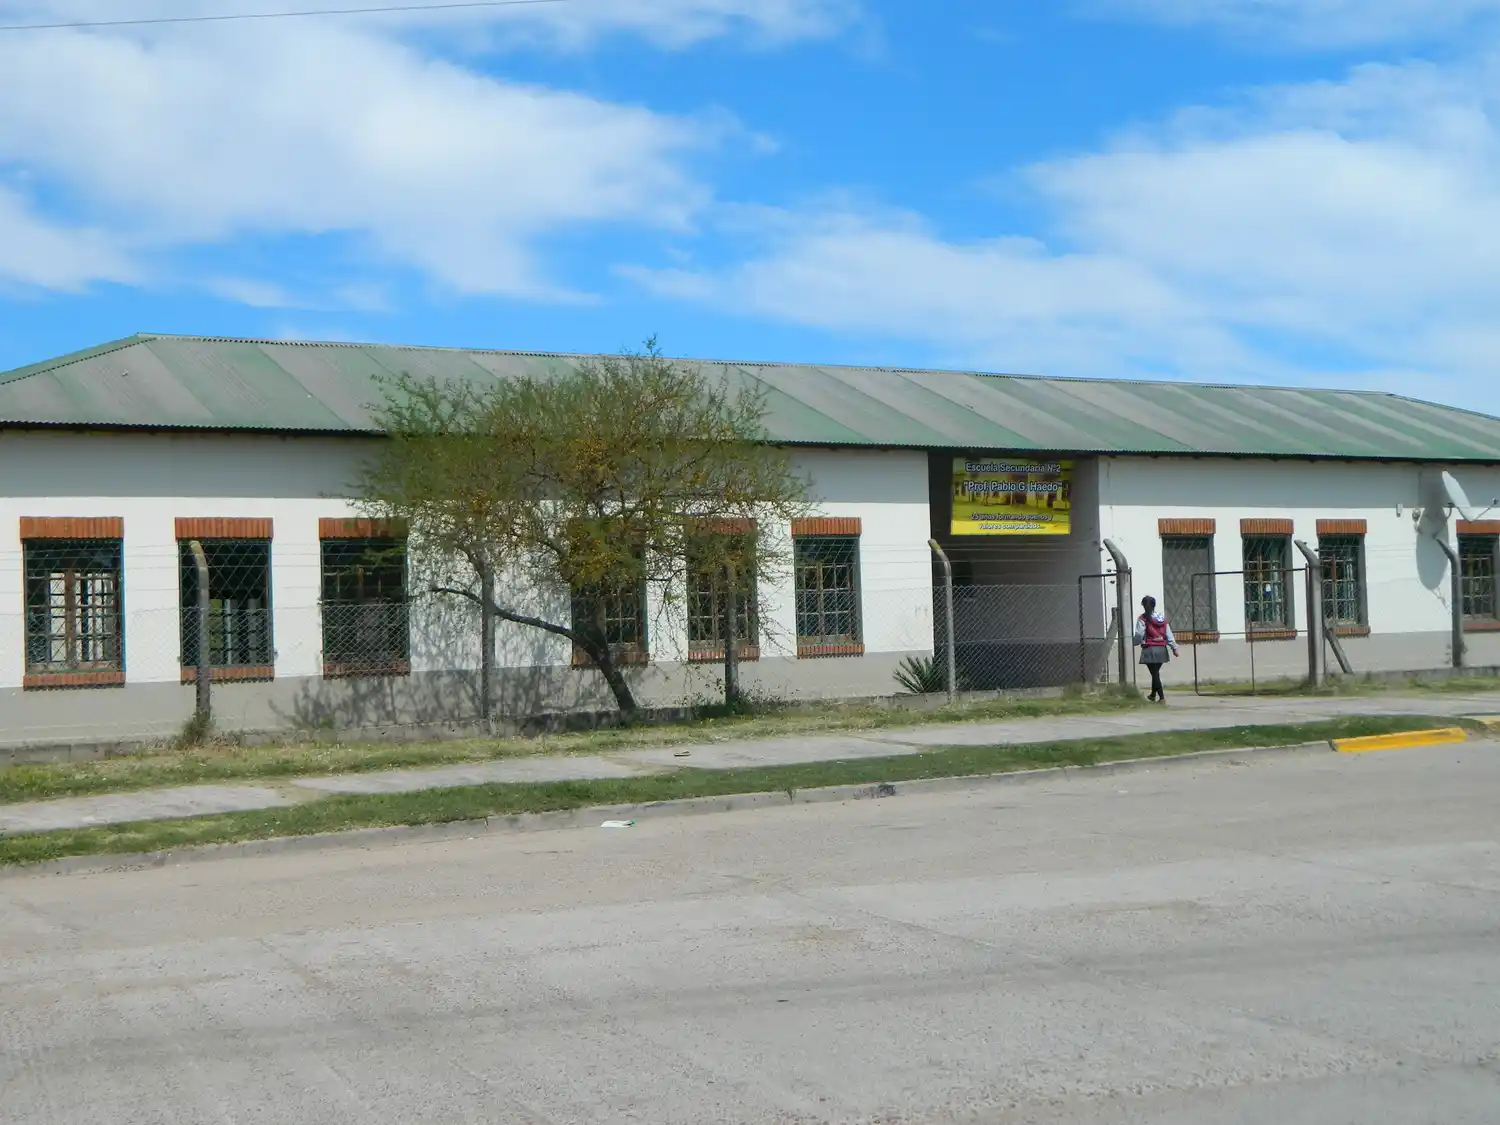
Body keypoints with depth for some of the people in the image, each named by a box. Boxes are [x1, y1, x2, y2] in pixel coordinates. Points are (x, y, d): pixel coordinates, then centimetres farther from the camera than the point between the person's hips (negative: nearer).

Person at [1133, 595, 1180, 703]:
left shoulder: (1143, 619, -10)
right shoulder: (1163, 618, 6)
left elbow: (1139, 635, -12)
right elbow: (1169, 634, 6)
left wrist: (1135, 643, 7)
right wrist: (1174, 647, 8)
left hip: (1150, 649, -5)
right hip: (1162, 649, 5)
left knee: (1155, 673, -2)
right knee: (1156, 672, 19)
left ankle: (1162, 697, -8)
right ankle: (1153, 695, 34)